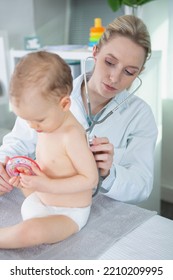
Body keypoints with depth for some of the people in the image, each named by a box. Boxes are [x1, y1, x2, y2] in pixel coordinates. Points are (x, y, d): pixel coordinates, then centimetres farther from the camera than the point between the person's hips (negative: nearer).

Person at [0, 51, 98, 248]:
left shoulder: (71, 135, -27)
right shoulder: (48, 124, -2)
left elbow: (90, 178, -25)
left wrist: (48, 186, -28)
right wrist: (27, 172, -8)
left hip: (67, 214, -9)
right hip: (42, 199, 9)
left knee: (28, 232, -34)